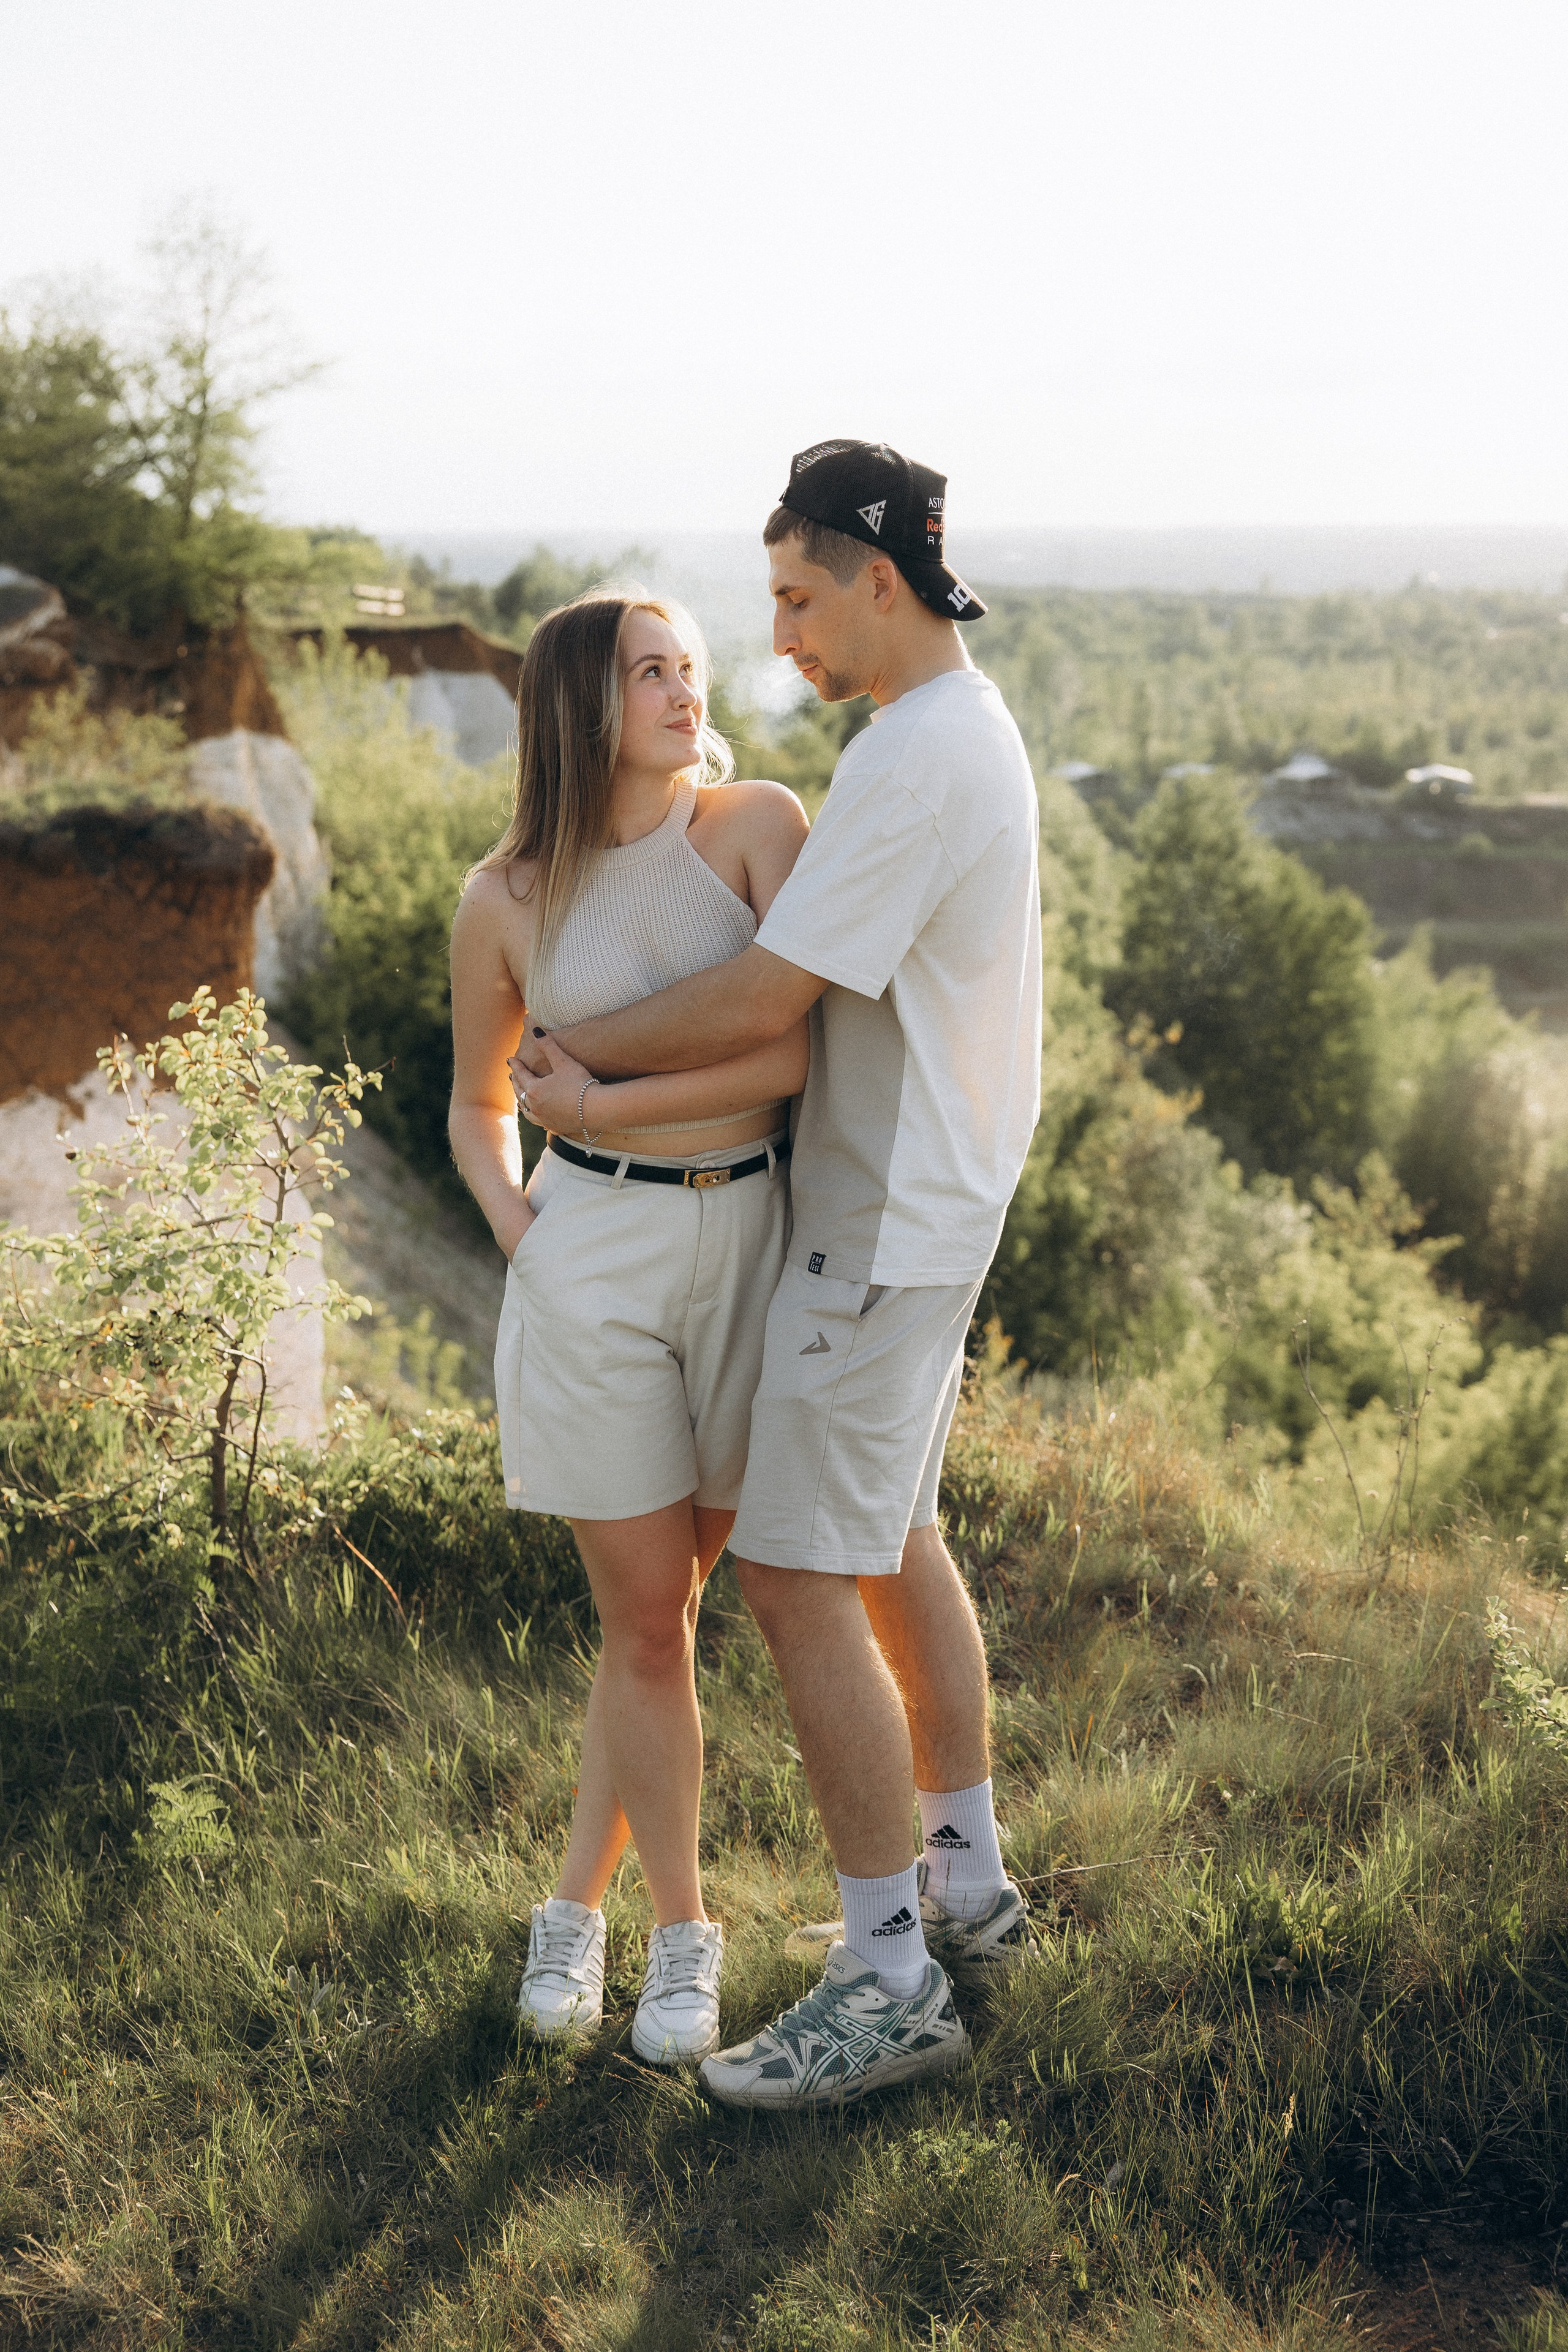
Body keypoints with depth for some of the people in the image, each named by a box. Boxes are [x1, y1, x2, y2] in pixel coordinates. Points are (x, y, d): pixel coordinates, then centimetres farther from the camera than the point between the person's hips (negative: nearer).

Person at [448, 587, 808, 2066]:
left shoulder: (756, 825, -4)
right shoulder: (505, 903, -1)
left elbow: (790, 1053, -13)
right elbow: (478, 1107, 14)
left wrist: (600, 1103, -11)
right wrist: (519, 1235, -2)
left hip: (751, 1237, 1)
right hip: (595, 1257, -1)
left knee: (660, 1606, 11)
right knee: (645, 1624, 3)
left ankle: (577, 1901, 29)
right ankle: (681, 1934, 22)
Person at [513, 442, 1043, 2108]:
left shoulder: (912, 762, -22)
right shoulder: (969, 733, 12)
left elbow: (762, 1003, -24)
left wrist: (581, 1051, -9)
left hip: (881, 1232, -11)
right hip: (918, 1203, 11)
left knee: (799, 1583, -6)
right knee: (893, 1543, 20)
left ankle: (888, 1981, 2)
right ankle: (964, 1883, 32)